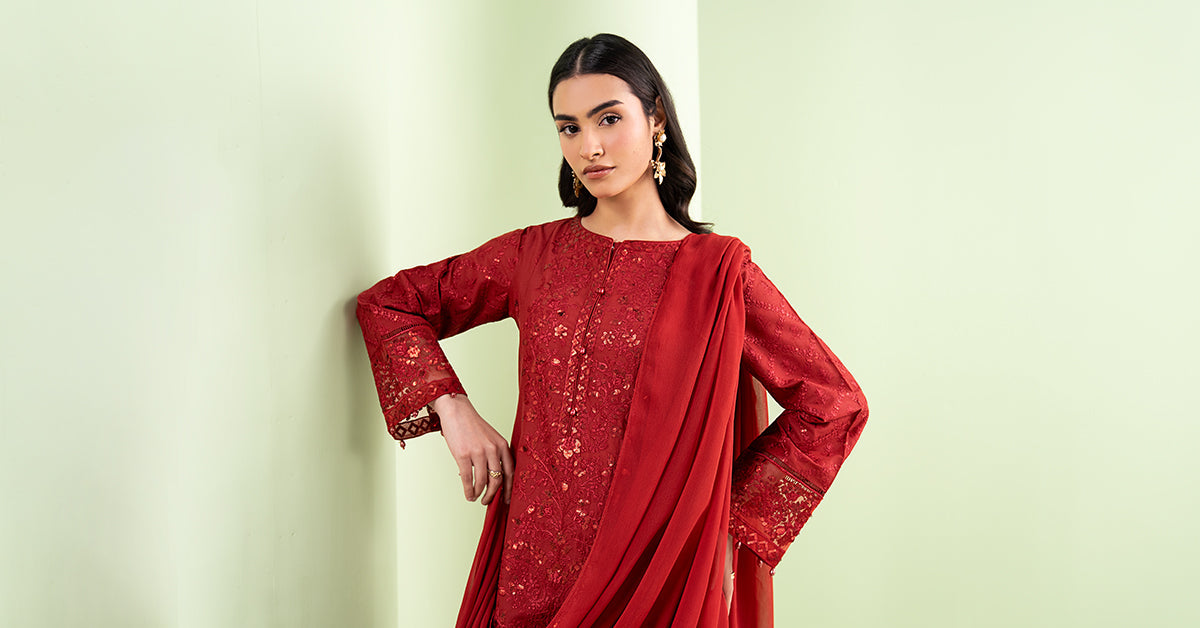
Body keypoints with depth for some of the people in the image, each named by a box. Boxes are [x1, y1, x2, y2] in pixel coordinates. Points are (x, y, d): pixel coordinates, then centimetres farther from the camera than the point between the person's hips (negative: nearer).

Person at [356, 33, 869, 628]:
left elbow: (836, 405, -1)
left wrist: (731, 521, -4)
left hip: (655, 574, -2)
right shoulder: (535, 253, 4)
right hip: (532, 567, 3)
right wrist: (453, 410, -2)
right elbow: (388, 303, 11)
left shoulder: (717, 271, -5)